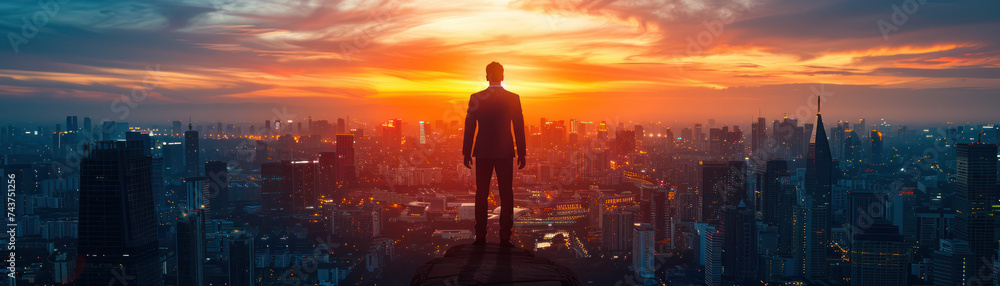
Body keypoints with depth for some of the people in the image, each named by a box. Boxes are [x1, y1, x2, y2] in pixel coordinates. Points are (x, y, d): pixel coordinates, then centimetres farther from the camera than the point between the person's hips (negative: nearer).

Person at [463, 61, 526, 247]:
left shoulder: (476, 98, -3)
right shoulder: (513, 98, -2)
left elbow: (469, 127, -1)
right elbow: (519, 127, -1)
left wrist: (467, 153, 5)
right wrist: (521, 153, 6)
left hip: (483, 153, 0)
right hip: (505, 153, 0)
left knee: (481, 194, 6)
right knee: (506, 194, 4)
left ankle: (480, 236, 5)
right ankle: (505, 237, 1)